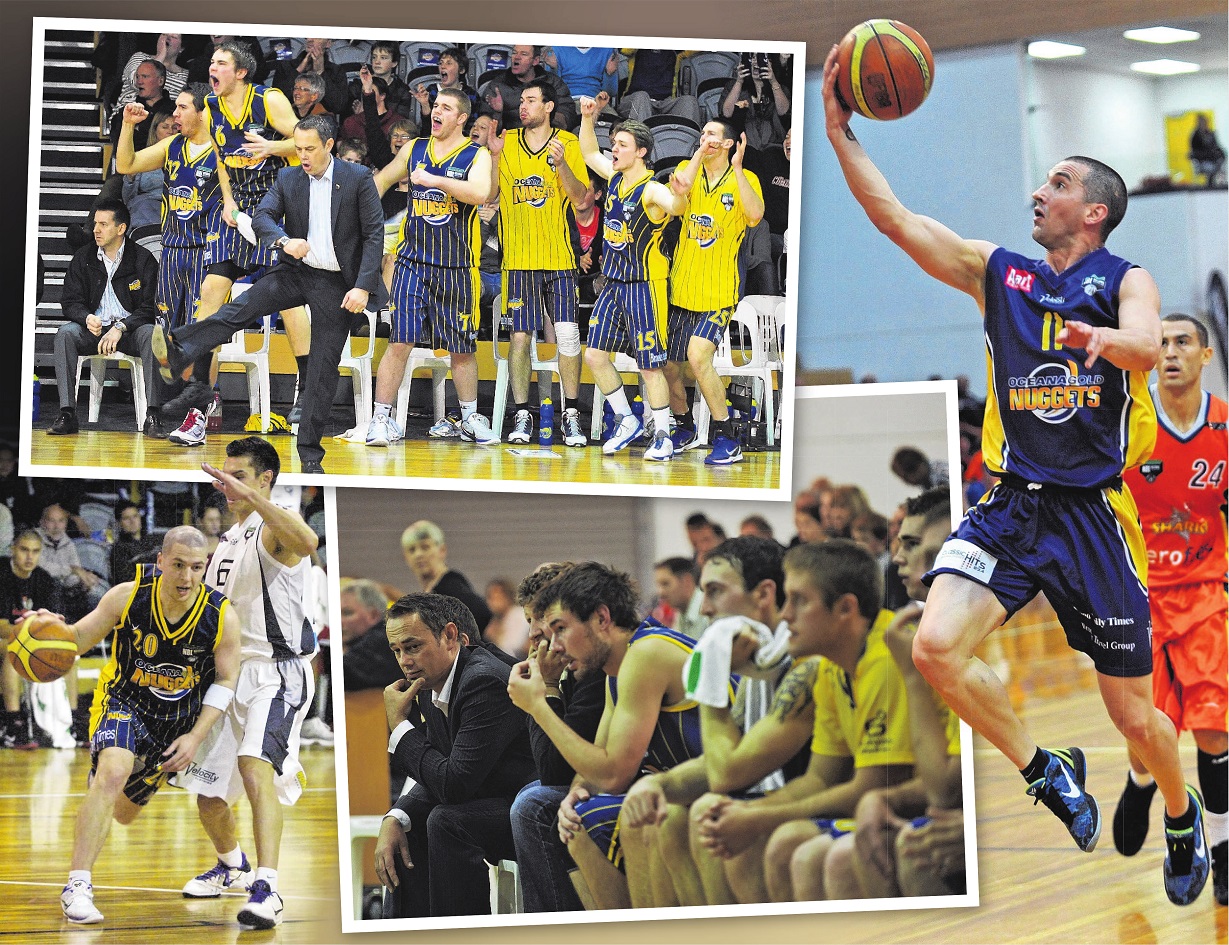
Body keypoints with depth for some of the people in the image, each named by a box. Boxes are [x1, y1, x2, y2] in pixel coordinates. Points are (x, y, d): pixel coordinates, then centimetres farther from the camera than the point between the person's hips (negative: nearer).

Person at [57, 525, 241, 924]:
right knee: (113, 772, -31)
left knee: (125, 810, 16)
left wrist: (195, 736, -16)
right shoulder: (127, 597, -21)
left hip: (178, 718, 2)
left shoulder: (222, 616, -19)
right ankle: (77, 885, -28)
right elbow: (80, 639, -9)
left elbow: (225, 681, -8)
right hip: (122, 701, -2)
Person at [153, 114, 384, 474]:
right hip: (295, 270, 3)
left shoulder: (358, 178, -7)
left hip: (336, 283, -3)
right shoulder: (288, 179, 3)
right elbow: (261, 217, -6)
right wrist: (284, 240, -28)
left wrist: (363, 286, -17)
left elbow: (374, 234, -8)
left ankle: (310, 454, 6)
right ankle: (176, 353, -38)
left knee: (323, 370, 0)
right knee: (241, 308, -22)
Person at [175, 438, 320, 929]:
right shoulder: (227, 540, 16)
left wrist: (249, 495, -45)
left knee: (254, 762, -33)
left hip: (277, 671, -9)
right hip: (229, 674, 9)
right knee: (208, 795, 15)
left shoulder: (276, 527, -11)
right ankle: (232, 866, 45)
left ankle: (267, 890, -39)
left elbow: (307, 541, -38)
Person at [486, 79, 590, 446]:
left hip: (559, 257, -1)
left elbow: (579, 196, -3)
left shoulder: (569, 144, 2)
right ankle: (522, 415, 7)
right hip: (519, 257, 1)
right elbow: (488, 195, 6)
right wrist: (494, 156, -7)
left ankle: (571, 415, 3)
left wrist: (561, 164, -18)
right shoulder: (508, 141, 7)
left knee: (568, 336, -5)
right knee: (520, 336, 0)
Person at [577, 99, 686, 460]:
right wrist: (587, 118, 10)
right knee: (595, 354, 8)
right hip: (614, 284, 8)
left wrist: (680, 194, -64)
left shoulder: (652, 190, -19)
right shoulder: (615, 176, 5)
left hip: (644, 287, -8)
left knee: (650, 364, -3)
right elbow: (590, 153, 23)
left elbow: (675, 206, -41)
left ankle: (662, 437, 7)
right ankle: (626, 420, 23)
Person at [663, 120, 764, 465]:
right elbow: (678, 188, -16)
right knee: (667, 365, 9)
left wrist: (737, 168, -21)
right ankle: (685, 430, 34)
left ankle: (727, 439, -14)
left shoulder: (745, 179, 0)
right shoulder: (689, 168, 7)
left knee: (698, 356, -23)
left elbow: (755, 215, -20)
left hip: (718, 292, -4)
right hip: (680, 289, 4)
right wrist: (699, 153, -16)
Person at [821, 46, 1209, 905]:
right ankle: (1046, 771, 1)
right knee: (937, 648, -22)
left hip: (1093, 513, -3)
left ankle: (1183, 817, 36)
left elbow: (1148, 345, -22)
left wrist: (1102, 337, -44)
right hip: (1012, 504, 3)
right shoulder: (997, 271, 10)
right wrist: (841, 129, -6)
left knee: (1135, 714, 3)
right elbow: (892, 216, 3)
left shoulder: (1124, 280, 0)